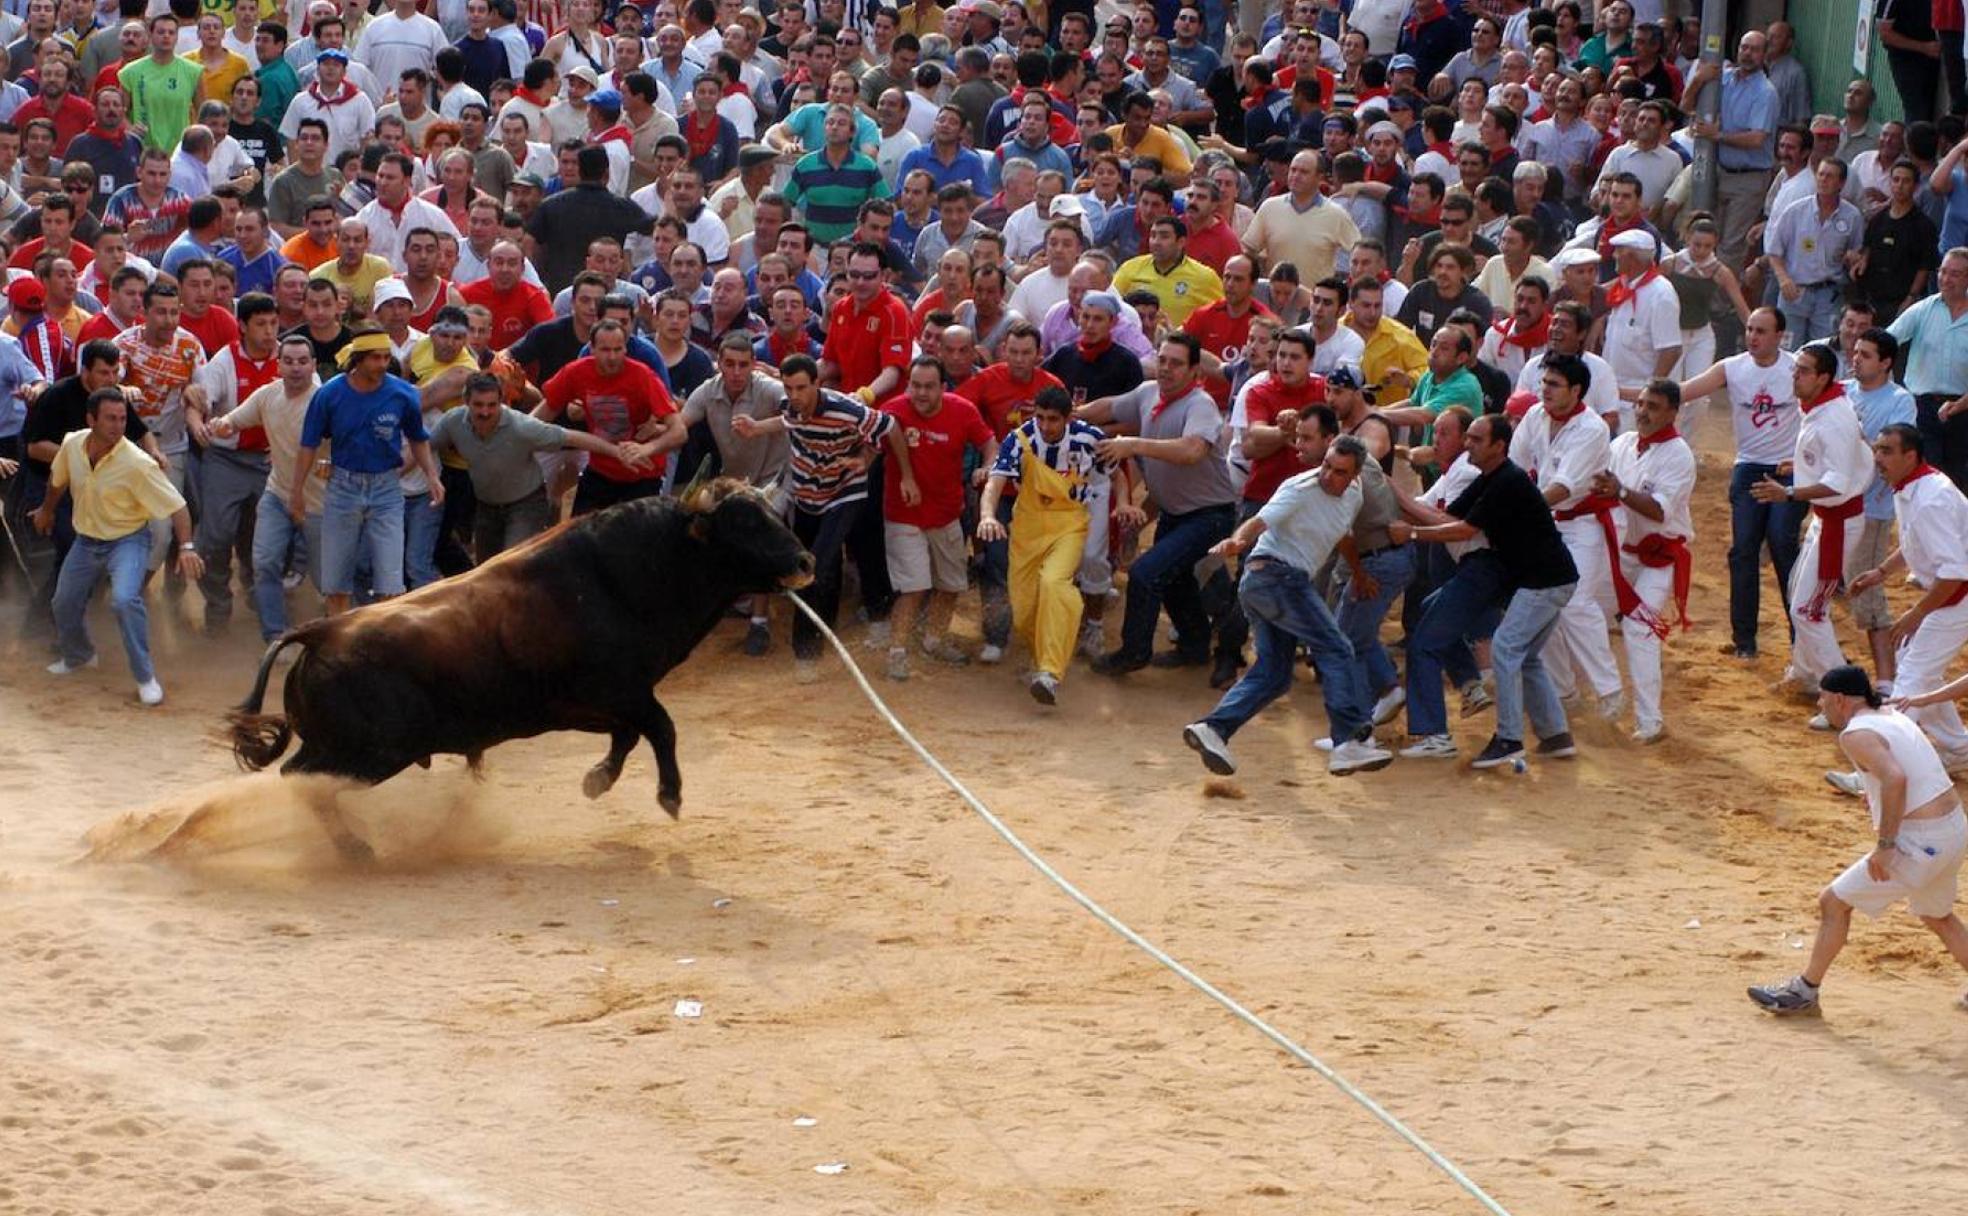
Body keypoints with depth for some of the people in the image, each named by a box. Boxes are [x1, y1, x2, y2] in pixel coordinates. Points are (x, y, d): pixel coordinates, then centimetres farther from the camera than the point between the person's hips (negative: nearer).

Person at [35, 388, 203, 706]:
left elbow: (176, 506, -24)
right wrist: (46, 510, 27)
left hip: (127, 540, -6)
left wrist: (186, 546, -36)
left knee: (125, 599, -29)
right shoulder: (72, 446, -13)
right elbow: (58, 479, 11)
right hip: (85, 540, 6)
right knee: (64, 604, 17)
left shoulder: (137, 464, -28)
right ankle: (78, 656, 49)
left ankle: (145, 678, -15)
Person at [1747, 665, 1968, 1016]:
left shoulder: (1856, 734, -14)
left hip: (1921, 842, -9)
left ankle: (1805, 991, 13)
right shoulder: (1892, 715, 13)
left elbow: (1895, 779, -29)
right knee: (1937, 915, 31)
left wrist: (1885, 846, -25)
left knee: (1834, 902, 4)